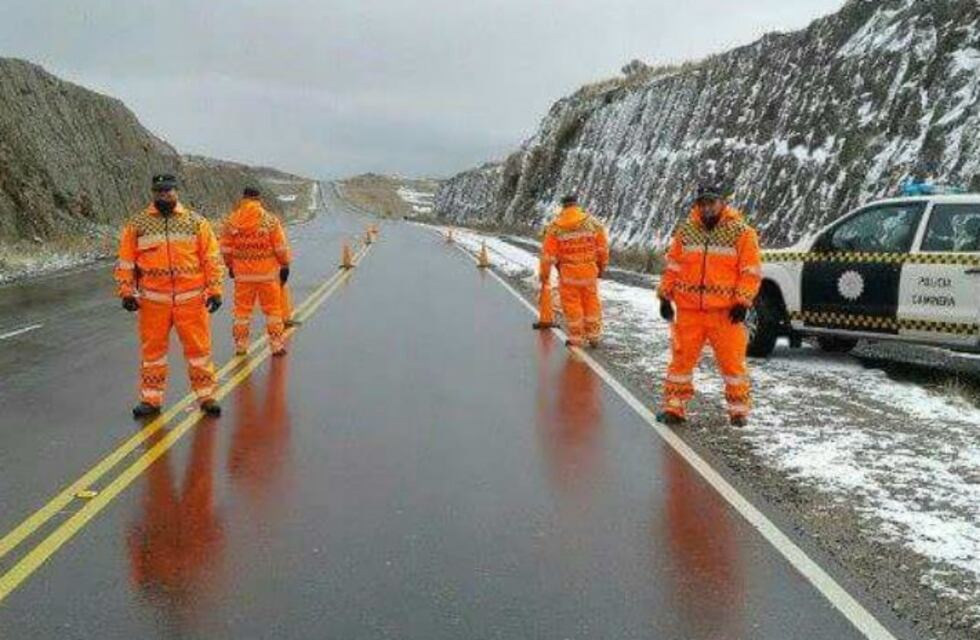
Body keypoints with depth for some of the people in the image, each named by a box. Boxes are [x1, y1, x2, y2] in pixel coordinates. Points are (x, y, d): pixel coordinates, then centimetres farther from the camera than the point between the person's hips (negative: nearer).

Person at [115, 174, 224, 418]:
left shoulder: (196, 223, 4)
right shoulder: (137, 224, 5)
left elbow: (212, 259, 3)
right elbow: (125, 261, 7)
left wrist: (214, 291, -2)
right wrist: (127, 293, 2)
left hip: (191, 299, -1)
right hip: (153, 301, 1)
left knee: (199, 348, 3)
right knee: (152, 350, 9)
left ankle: (206, 396, 15)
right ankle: (151, 399, 20)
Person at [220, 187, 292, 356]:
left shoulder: (230, 222, -1)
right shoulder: (270, 221, -8)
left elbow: (225, 248, 4)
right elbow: (281, 247, -7)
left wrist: (230, 265, 19)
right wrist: (285, 265, 5)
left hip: (242, 274, 2)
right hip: (267, 273, -2)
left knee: (242, 310, 12)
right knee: (272, 309, 8)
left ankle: (241, 345, 19)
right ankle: (277, 345, 11)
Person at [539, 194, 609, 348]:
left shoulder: (555, 227, -7)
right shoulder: (593, 223, -2)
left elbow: (548, 254, -6)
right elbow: (603, 248, 2)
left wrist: (544, 275, 4)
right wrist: (601, 267, 17)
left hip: (567, 273, -2)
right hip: (590, 271, 2)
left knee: (572, 305, 9)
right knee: (591, 303, 16)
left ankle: (576, 339, 16)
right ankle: (594, 337, 25)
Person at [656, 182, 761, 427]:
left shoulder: (741, 233, -1)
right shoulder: (685, 231, 9)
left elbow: (751, 271, -2)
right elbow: (672, 267, 13)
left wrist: (742, 302, -9)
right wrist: (665, 296, 8)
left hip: (726, 312, -3)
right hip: (688, 310, 3)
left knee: (732, 360, 2)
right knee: (681, 358, 6)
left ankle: (738, 409, 16)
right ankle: (674, 407, 16)